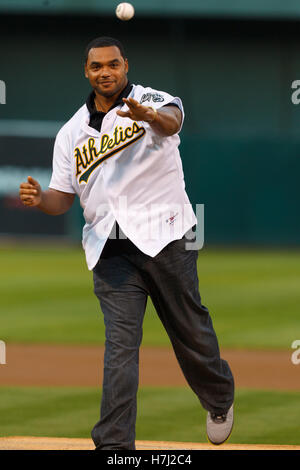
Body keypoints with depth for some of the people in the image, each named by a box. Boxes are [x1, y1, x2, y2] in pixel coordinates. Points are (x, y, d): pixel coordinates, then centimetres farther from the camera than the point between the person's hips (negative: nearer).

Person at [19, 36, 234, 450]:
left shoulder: (152, 102, 0)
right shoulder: (72, 132, 14)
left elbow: (171, 120, -26)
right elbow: (63, 198, 13)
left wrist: (147, 116, -50)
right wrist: (39, 199, -11)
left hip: (164, 234, -3)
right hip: (110, 246, 3)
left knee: (189, 329, 6)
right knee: (120, 340, -9)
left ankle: (219, 399, 35)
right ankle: (114, 446, -13)